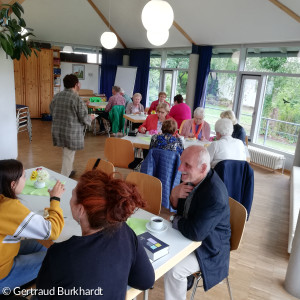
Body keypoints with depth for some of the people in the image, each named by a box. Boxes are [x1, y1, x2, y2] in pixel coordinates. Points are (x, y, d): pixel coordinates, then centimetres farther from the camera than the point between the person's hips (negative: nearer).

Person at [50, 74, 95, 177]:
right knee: (68, 156, 4)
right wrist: (90, 118, 6)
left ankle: (68, 171, 41)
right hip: (71, 133, -7)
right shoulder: (77, 99, -18)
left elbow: (51, 112, 14)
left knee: (67, 153, 25)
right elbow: (84, 118, -15)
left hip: (57, 131, 7)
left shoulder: (56, 97, 2)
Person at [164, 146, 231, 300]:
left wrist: (176, 221, -14)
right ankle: (183, 278, 29)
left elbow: (196, 233, -34)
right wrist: (174, 194, -18)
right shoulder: (190, 177, -9)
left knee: (173, 270, -21)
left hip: (207, 246, -8)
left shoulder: (215, 195, -34)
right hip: (187, 232, 8)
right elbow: (176, 206, 6)